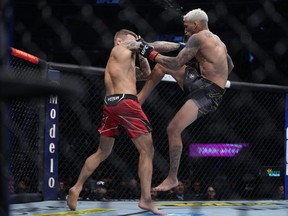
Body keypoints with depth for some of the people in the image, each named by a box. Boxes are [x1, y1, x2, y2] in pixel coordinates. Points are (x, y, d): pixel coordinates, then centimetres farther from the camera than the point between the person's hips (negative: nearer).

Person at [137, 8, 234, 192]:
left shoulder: (198, 38, -12)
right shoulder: (217, 41, 16)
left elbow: (176, 64, -15)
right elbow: (230, 66, 30)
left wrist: (151, 54, -4)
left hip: (207, 94, -10)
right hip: (199, 83, 10)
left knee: (173, 129, -15)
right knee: (162, 64, 11)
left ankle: (172, 178, -4)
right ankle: (138, 101, 12)